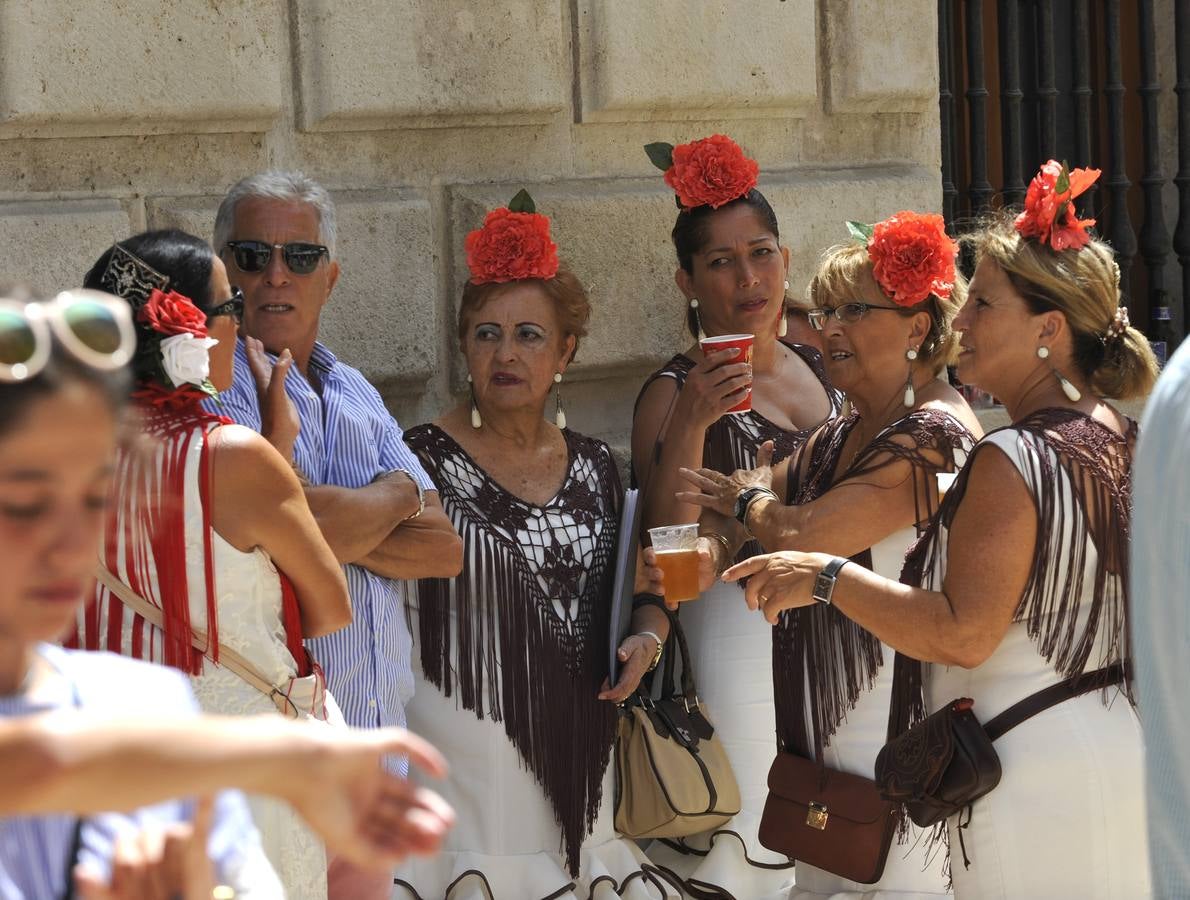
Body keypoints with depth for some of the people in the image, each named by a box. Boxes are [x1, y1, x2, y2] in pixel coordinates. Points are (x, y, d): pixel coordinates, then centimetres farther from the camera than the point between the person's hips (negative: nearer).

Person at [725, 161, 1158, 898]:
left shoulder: (1014, 461, -18)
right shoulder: (1124, 439, 9)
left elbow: (962, 634, -23)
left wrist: (826, 577, -17)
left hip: (1039, 775, -9)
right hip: (1131, 749, 9)